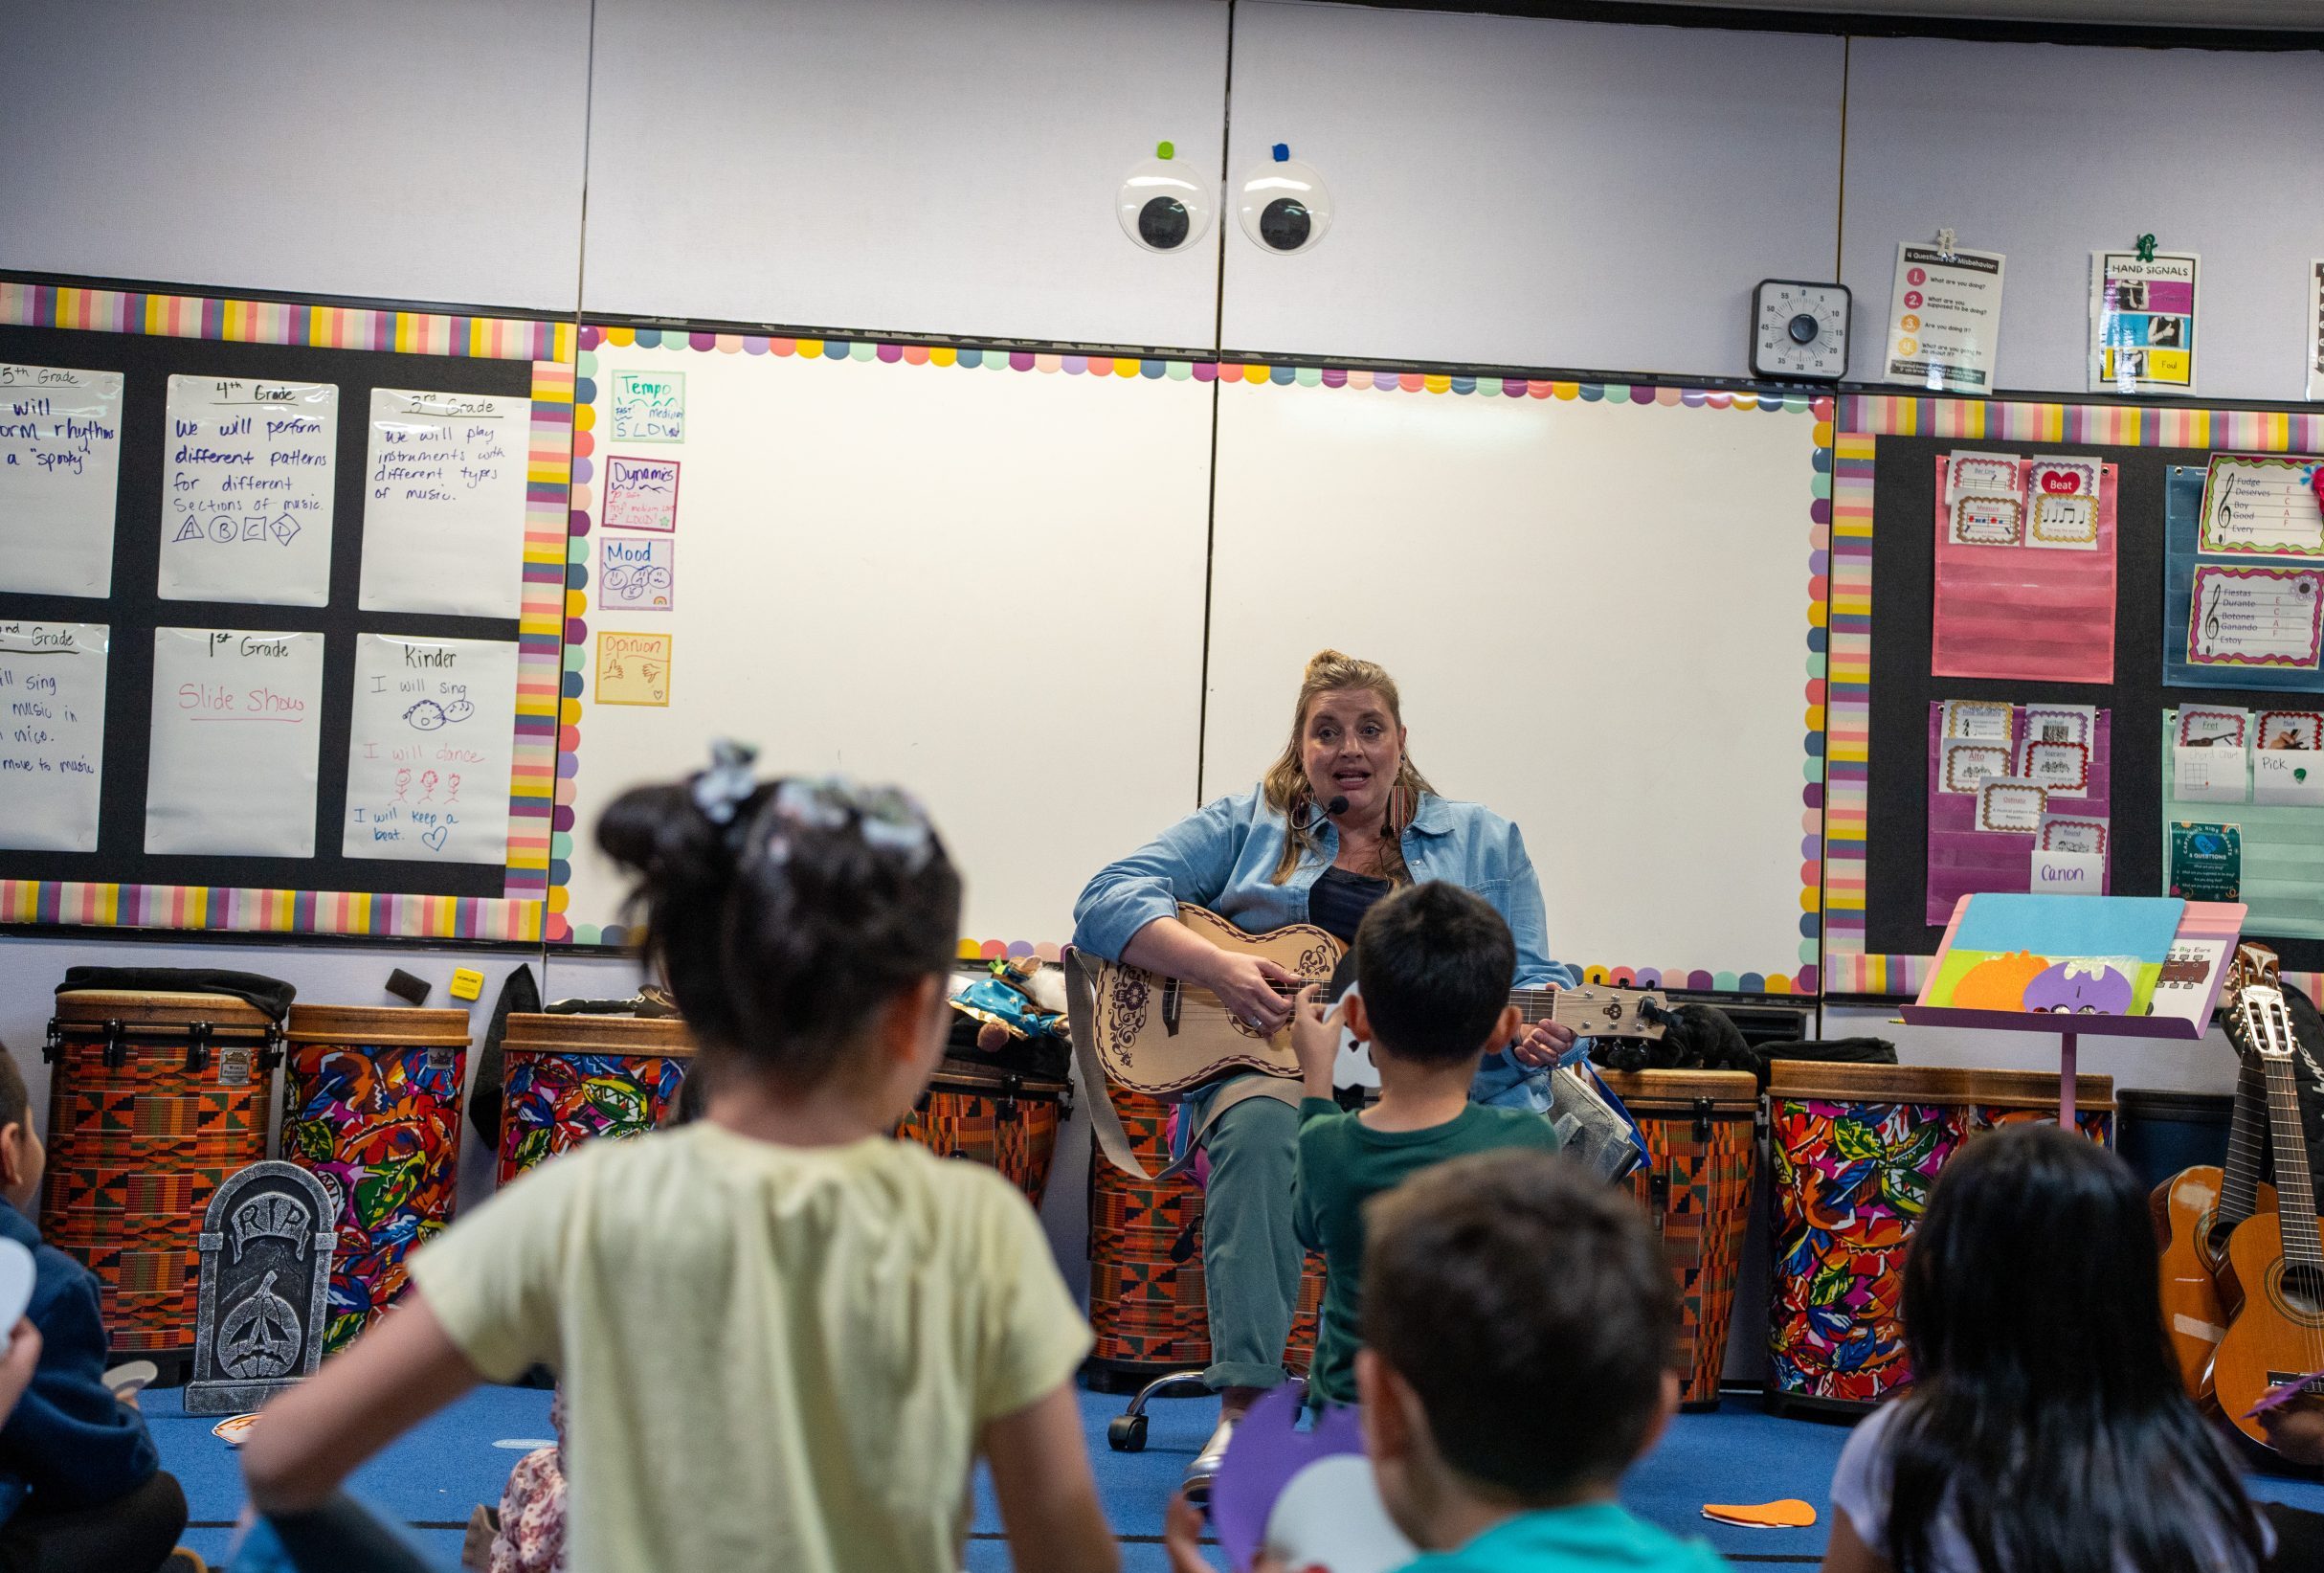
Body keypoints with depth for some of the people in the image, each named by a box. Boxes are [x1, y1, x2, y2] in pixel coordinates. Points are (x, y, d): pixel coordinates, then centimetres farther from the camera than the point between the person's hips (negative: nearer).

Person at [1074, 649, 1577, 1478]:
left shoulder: (1482, 840, 20)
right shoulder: (1245, 825, 15)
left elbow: (1529, 976, 15)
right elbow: (1107, 901, 5)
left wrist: (1536, 1029, -11)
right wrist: (1219, 968, -12)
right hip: (1271, 1063, 0)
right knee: (1259, 1127, -36)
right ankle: (1242, 1409, -33)